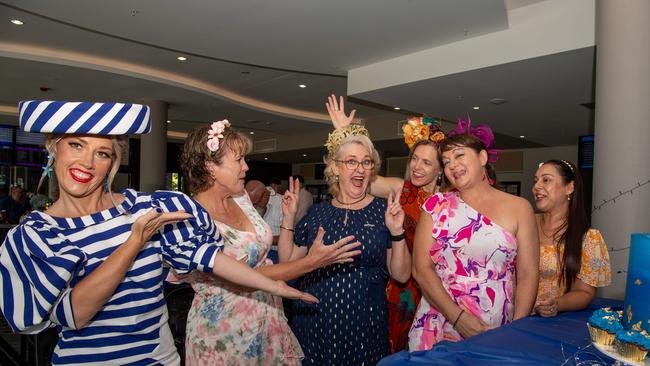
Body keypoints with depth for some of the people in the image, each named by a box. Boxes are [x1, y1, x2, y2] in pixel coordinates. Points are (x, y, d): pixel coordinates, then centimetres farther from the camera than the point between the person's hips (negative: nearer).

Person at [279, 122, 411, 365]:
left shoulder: (383, 210, -4)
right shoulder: (317, 212, 3)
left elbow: (401, 275, -4)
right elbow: (287, 263, 7)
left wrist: (396, 232, -18)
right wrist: (288, 218, -1)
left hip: (363, 327, -2)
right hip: (312, 324, 2)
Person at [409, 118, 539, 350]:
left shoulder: (518, 208, 1)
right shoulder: (437, 205, 0)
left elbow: (527, 275, 0)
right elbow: (421, 269, -5)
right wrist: (459, 318, -14)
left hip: (497, 332, 0)